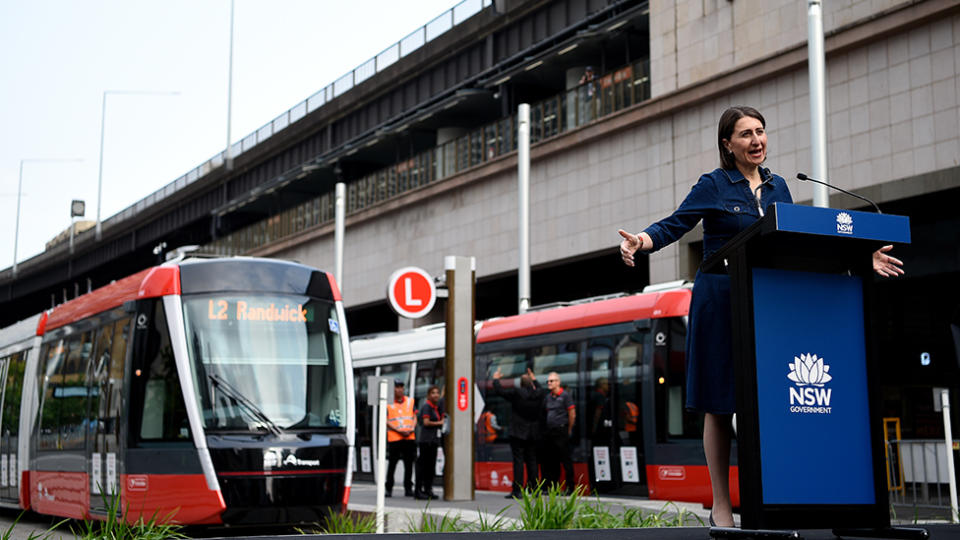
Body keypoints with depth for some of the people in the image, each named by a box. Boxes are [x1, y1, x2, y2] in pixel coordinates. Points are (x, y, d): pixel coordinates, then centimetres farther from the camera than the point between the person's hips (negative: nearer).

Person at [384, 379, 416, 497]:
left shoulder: (410, 401, 13)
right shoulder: (387, 403, 2)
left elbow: (415, 417, 13)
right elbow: (385, 421, -3)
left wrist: (412, 429, -4)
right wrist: (398, 431, -12)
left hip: (409, 437, 3)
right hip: (394, 438, -3)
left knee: (409, 464, 3)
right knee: (392, 464, 1)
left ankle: (408, 488, 10)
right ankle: (388, 488, 9)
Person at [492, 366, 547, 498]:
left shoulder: (516, 393, -14)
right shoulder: (539, 394, 1)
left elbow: (499, 391, -6)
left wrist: (496, 379, 11)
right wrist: (534, 379, 37)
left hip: (518, 433, -5)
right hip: (533, 434, 5)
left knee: (518, 461, -6)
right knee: (532, 461, 12)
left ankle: (517, 490, -9)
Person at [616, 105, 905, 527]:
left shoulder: (778, 187, 16)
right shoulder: (713, 185, 2)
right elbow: (676, 224, -6)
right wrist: (643, 240, -27)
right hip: (720, 299, -4)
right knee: (719, 404, 0)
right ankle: (721, 506, 6)